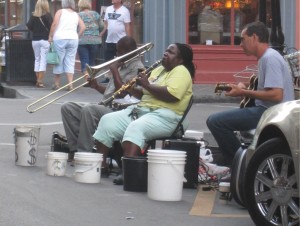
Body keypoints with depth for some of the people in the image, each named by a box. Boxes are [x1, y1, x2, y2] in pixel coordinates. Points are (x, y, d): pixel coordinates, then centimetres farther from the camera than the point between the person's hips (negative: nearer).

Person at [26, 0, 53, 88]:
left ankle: (37, 80, 16)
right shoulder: (47, 16, -8)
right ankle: (40, 81, -8)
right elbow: (52, 26, -14)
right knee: (43, 60, -2)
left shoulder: (33, 16, 1)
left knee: (37, 59, 14)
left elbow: (29, 26, -4)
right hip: (45, 40, -3)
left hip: (35, 40, 4)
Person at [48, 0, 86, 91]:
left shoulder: (60, 12, 3)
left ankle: (57, 84, 13)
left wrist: (50, 36, -3)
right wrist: (77, 36, 12)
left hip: (60, 38, -3)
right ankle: (70, 84, -5)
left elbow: (55, 24, -9)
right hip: (73, 39, 3)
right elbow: (83, 27, 4)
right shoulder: (76, 15, 13)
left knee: (58, 61, 6)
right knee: (70, 62, 5)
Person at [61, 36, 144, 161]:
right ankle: (75, 148, -9)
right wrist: (97, 86, 9)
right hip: (105, 107, 11)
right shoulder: (122, 65, 24)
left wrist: (114, 69, -11)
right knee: (67, 107, 0)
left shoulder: (137, 68, -8)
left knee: (88, 109, -36)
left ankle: (84, 153, -30)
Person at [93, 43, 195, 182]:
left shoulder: (181, 71, -4)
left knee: (135, 128, -37)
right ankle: (100, 164, -7)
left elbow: (171, 95, -21)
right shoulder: (159, 70, 24)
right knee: (108, 121, -7)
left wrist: (147, 85, -13)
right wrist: (133, 89, 6)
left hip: (164, 116, -9)